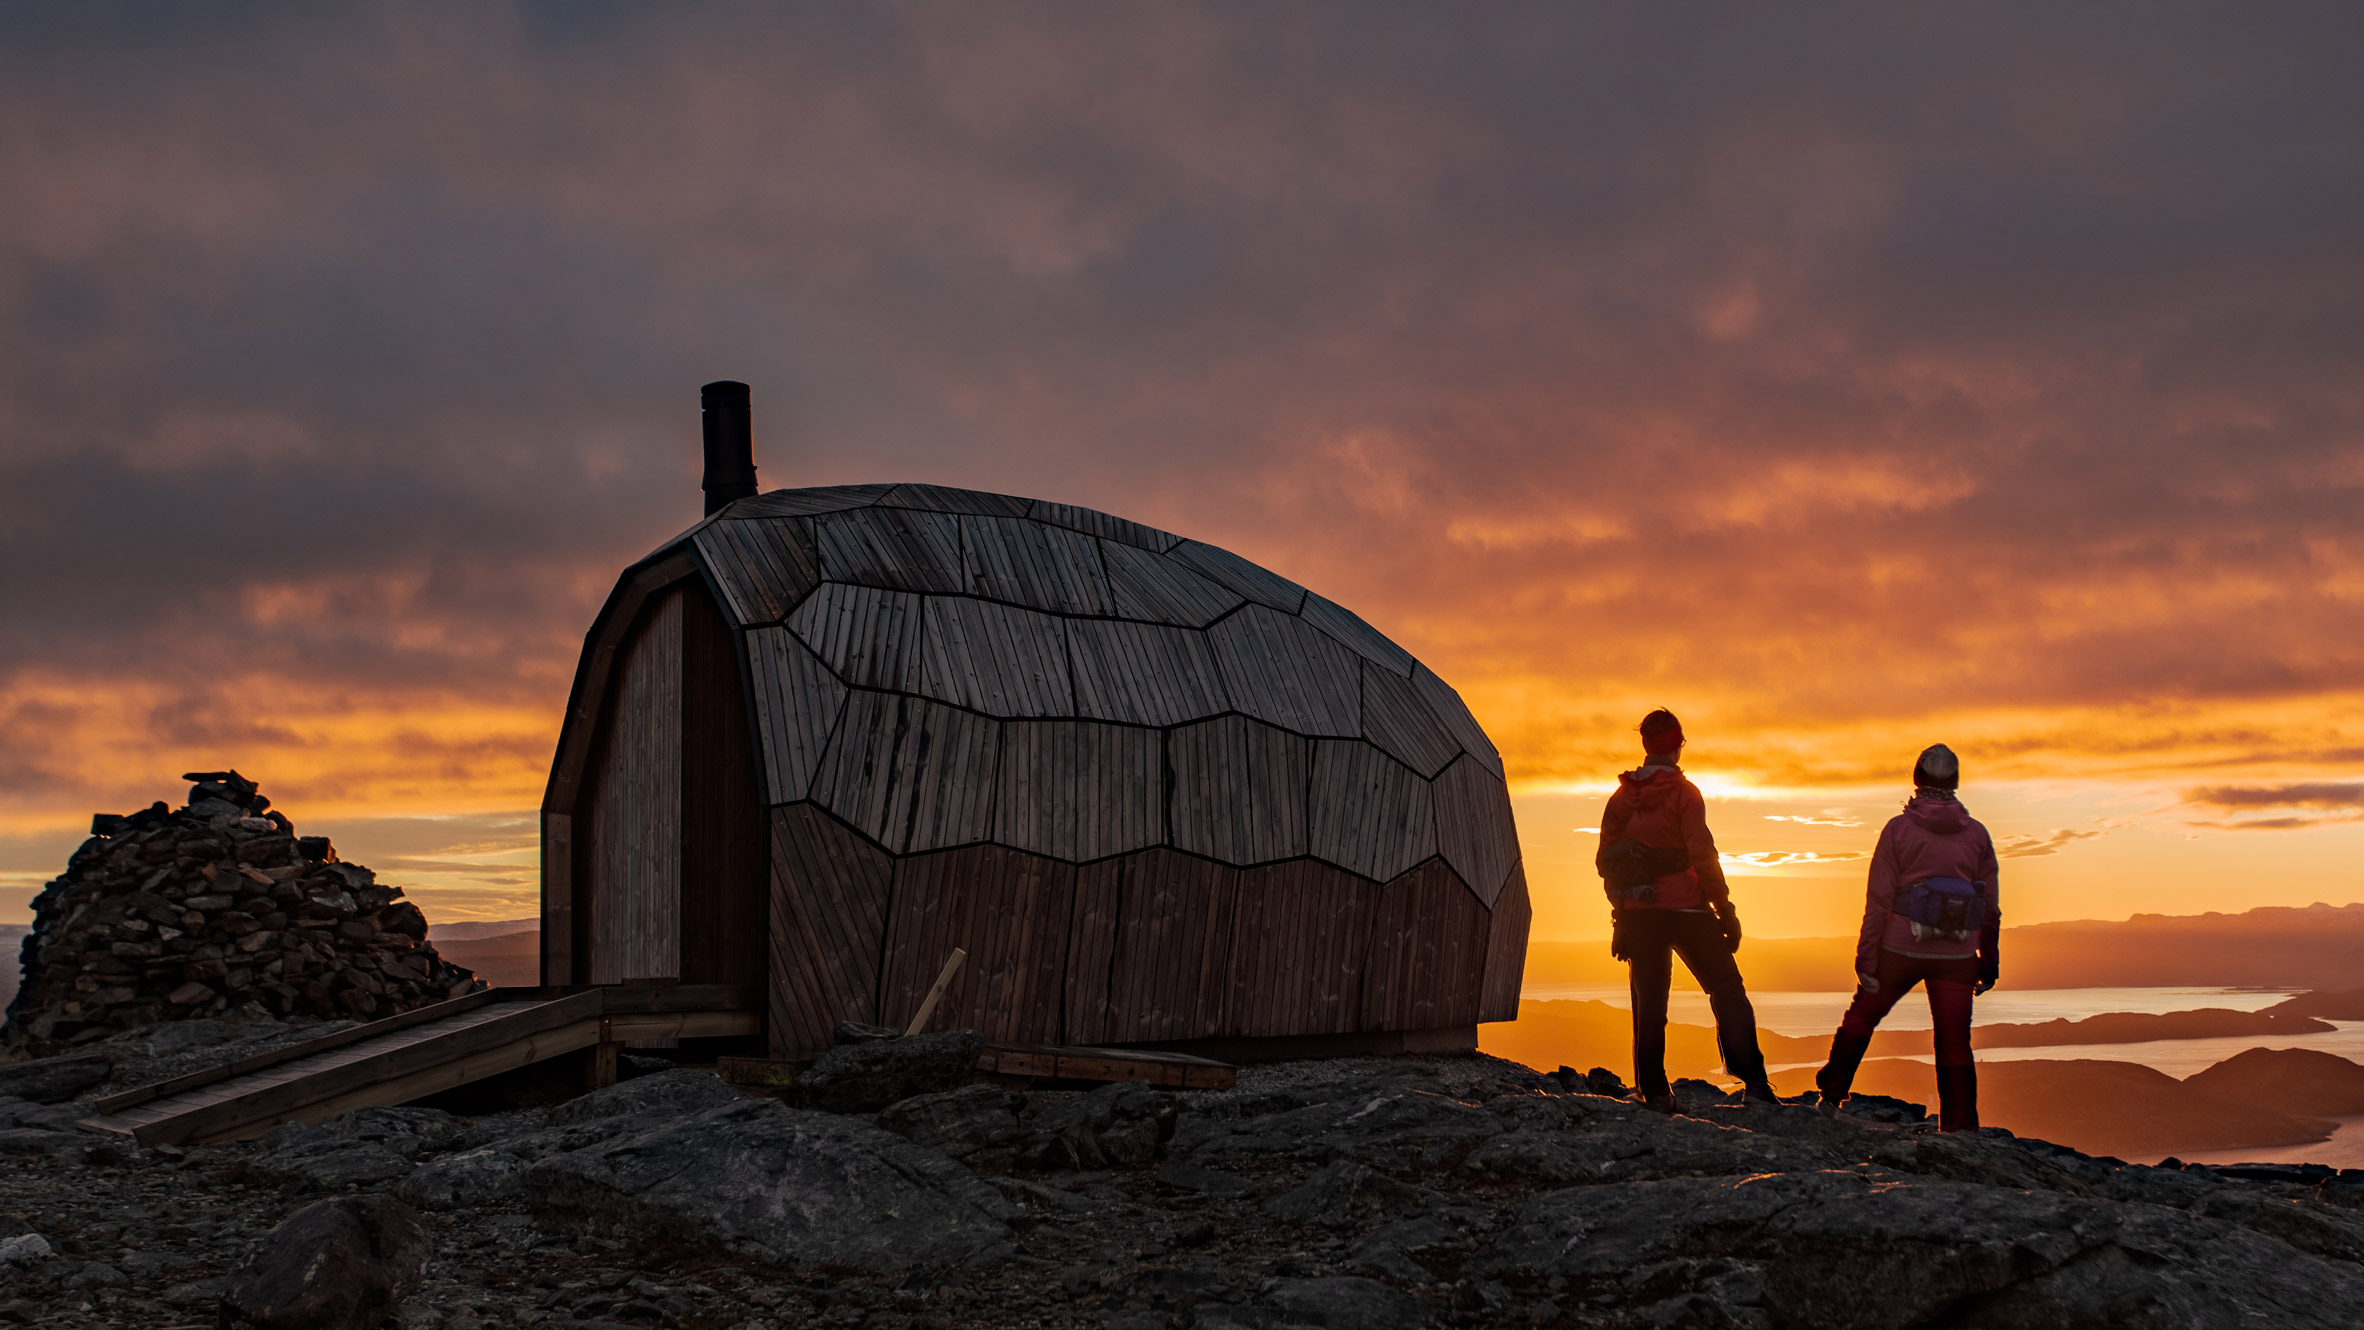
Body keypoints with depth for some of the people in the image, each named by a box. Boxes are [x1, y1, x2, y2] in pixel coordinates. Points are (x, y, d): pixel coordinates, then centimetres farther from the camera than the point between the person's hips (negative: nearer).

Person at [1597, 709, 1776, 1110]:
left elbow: (1606, 861, 10)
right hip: (1685, 908, -4)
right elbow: (1702, 856, -12)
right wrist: (1726, 911, -7)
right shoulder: (1683, 793, -7)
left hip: (1637, 912, 4)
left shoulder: (1621, 797, 8)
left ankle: (1654, 1092, 4)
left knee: (1648, 1002, 9)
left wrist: (1620, 915, 17)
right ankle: (1753, 1082, -7)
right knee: (1727, 991, 2)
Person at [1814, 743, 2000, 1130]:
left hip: (1901, 949, -1)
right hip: (1957, 955, 2)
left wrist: (1865, 956, -4)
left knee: (1861, 1016, 18)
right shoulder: (1977, 834, 2)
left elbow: (1879, 899, -7)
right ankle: (1961, 1130, 6)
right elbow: (1990, 906, 6)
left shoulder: (1898, 829, -6)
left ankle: (1831, 1097, 23)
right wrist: (1989, 960, 15)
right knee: (1955, 1044, 7)